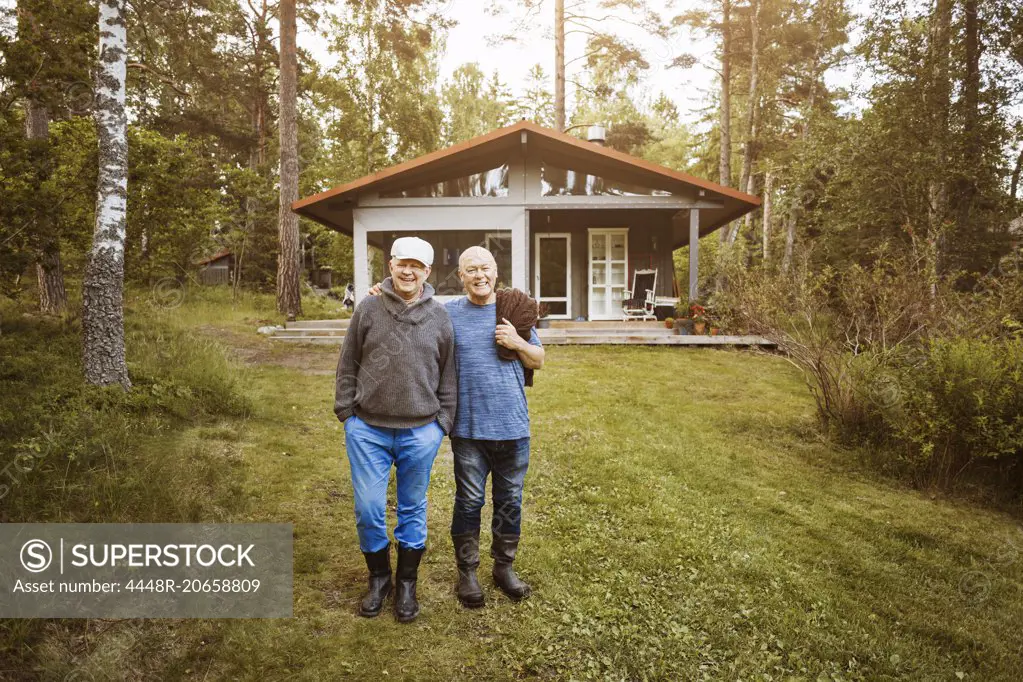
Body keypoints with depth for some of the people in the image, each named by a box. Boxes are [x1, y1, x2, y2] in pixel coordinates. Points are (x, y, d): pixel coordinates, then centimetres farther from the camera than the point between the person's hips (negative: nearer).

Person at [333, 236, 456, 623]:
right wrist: (346, 413, 2)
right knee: (368, 509, 4)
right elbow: (348, 367, 5)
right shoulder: (368, 310, 1)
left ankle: (407, 583, 29)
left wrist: (442, 423, 4)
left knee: (413, 510, 11)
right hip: (368, 430, 0)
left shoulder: (440, 318, 3)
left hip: (420, 433, 0)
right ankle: (379, 578, 27)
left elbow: (447, 377, 7)